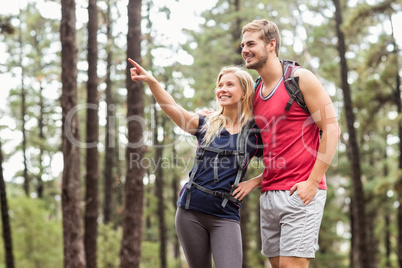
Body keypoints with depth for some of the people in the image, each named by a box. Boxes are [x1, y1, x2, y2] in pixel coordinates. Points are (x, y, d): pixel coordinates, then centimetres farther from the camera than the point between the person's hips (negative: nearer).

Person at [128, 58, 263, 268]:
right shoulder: (206, 125, 6)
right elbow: (172, 108, -9)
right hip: (191, 211, 2)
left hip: (225, 215, -2)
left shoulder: (254, 133, 3)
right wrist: (151, 81, -21)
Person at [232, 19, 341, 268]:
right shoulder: (256, 94, 16)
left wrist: (312, 182, -15)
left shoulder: (301, 79, -4)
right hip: (269, 194, 7)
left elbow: (331, 129, -9)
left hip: (301, 193, -7)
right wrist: (255, 181, 8)